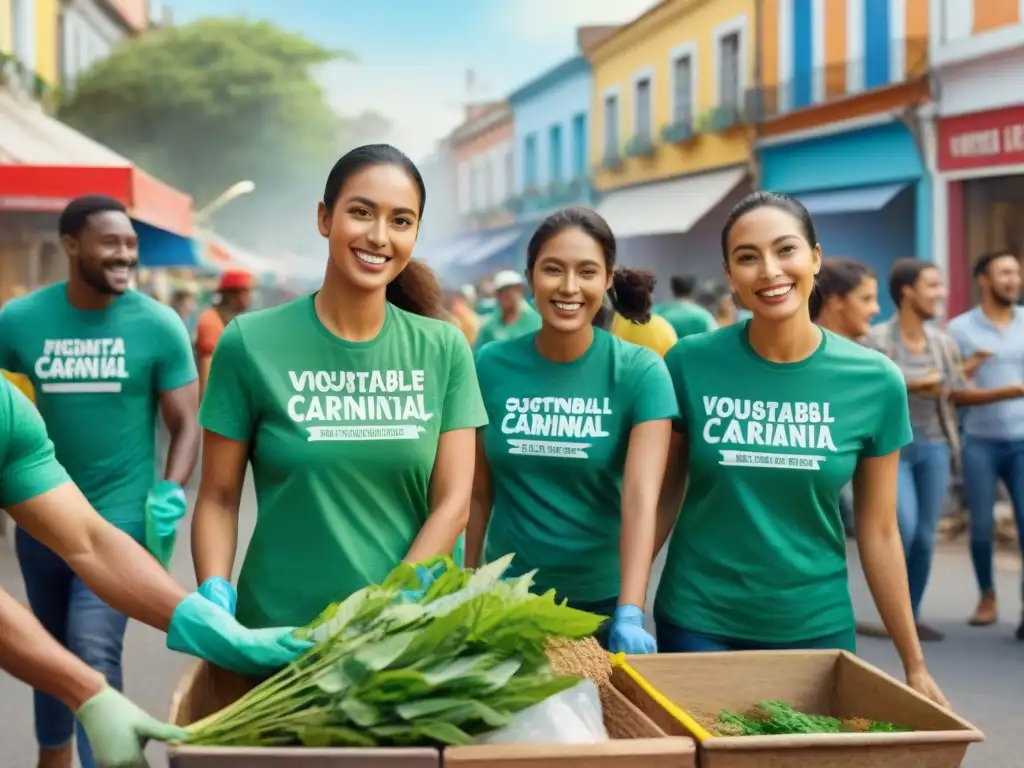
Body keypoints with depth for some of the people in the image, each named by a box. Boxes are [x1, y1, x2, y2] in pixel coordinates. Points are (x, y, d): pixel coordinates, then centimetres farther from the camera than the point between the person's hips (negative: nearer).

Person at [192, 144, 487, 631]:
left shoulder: (444, 349, -2)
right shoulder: (250, 343, -7)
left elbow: (452, 501, -4)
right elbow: (219, 497, -3)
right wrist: (214, 603, -18)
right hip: (279, 633, -1)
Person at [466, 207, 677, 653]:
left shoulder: (639, 371, -11)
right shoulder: (490, 366, -5)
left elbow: (641, 496, -21)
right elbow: (479, 490, 3)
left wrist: (629, 614, -30)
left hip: (602, 599, -1)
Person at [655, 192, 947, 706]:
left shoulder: (875, 381, -6)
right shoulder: (690, 364, -9)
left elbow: (879, 532, 0)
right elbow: (663, 498, 0)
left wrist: (914, 664, 3)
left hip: (818, 625, 1)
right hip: (698, 621, -1)